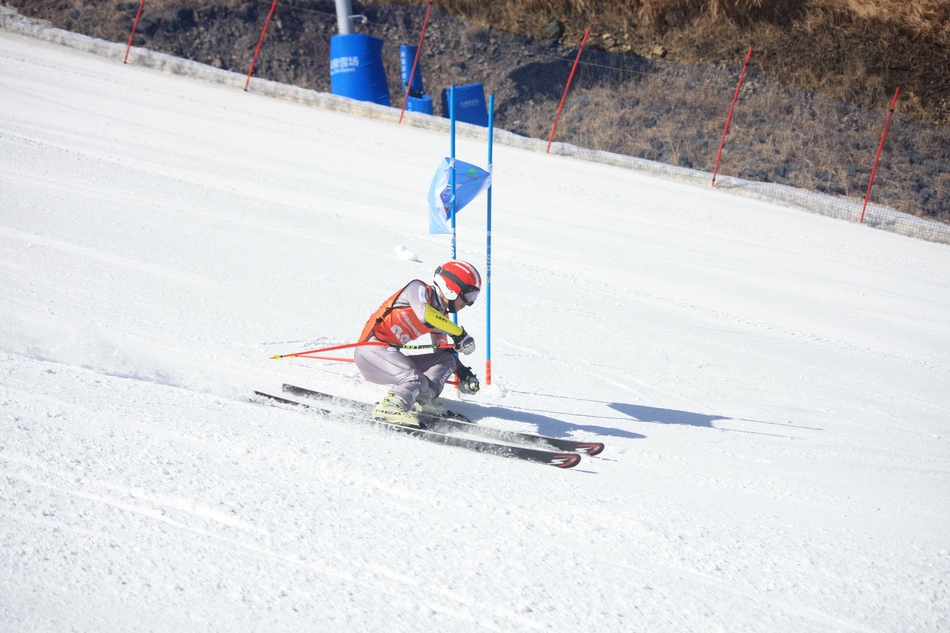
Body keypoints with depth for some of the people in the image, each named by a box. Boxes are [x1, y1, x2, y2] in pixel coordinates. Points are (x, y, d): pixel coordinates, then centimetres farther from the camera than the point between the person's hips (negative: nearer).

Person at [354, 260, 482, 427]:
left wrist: (464, 374, 5)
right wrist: (459, 333, -17)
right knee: (416, 380, -28)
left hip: (389, 355, 9)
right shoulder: (418, 288, -4)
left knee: (446, 360, 6)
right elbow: (423, 313, -25)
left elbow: (446, 351, 23)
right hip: (371, 349, -9)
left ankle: (422, 398, -15)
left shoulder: (440, 317, 17)